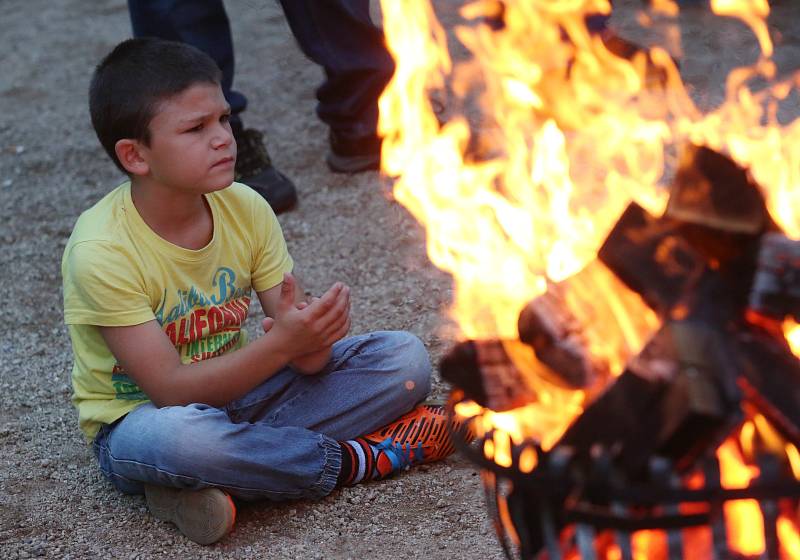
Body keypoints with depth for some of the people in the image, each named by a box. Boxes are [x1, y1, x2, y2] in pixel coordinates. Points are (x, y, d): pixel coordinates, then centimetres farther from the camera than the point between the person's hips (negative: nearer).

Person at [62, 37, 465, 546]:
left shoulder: (246, 208, -7)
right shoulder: (101, 250, -22)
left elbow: (307, 358, -6)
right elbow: (170, 390, -25)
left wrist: (312, 339, -31)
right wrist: (281, 344, -36)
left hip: (234, 393, 6)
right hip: (139, 419, -5)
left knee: (405, 358, -8)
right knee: (178, 435, -43)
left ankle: (217, 481, -20)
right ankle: (356, 460, -17)